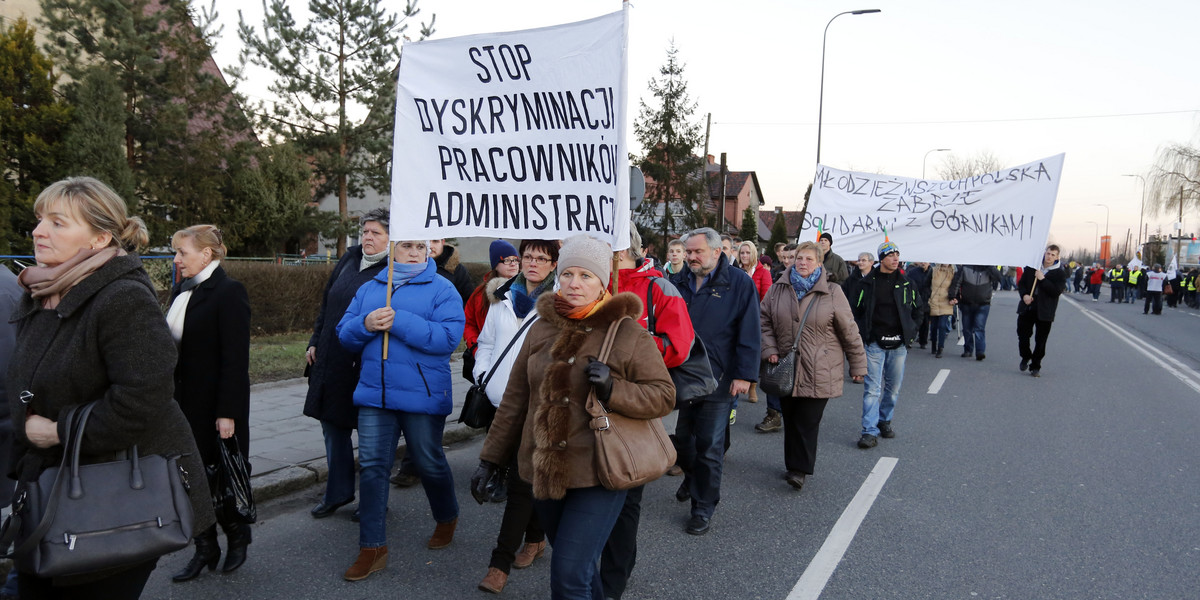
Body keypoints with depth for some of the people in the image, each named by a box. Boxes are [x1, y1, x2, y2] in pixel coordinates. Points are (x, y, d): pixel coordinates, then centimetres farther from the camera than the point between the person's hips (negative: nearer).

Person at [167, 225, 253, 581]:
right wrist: (168, 401, 13)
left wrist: (227, 413, -20)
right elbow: (173, 346, 17)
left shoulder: (229, 292, -14)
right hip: (184, 405, 7)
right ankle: (205, 549, 25)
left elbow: (235, 359, -18)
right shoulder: (181, 291, 11)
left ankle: (237, 538, 28)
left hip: (215, 406, -7)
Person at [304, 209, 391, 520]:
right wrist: (314, 342, 13)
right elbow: (326, 304, 17)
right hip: (332, 362, 7)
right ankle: (337, 492, 31)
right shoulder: (349, 259, 9)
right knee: (332, 426, 15)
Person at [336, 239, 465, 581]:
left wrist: (399, 322, -25)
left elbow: (448, 337, -19)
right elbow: (344, 334, 9)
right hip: (374, 394, 4)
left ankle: (447, 519, 39)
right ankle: (372, 548, 13)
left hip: (422, 396, -4)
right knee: (372, 466, 3)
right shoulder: (369, 289, 11)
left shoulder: (441, 290, -5)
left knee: (429, 463, 11)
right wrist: (365, 325, -13)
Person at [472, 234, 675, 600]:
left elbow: (663, 396, -6)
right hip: (543, 473, 5)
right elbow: (515, 400, 10)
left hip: (598, 477, -5)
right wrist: (489, 460, 10)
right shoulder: (541, 329, 5)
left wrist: (613, 388, -22)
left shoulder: (629, 336, -8)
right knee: (577, 566, 19)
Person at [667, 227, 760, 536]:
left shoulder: (739, 284, -5)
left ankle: (703, 508, 18)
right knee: (681, 438, 16)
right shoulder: (677, 284, 7)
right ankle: (692, 477, 45)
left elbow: (749, 334, -7)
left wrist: (744, 375, -13)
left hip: (718, 380, -4)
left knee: (709, 447, 4)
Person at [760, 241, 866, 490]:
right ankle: (793, 464, 25)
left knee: (807, 422, -4)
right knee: (790, 419, 12)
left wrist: (858, 365, 3)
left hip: (819, 372, -3)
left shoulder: (832, 292, -4)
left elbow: (849, 332, 0)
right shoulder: (778, 289, 3)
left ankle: (800, 469, 5)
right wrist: (769, 349, -3)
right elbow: (765, 321, 10)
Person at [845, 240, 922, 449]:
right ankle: (870, 431, -6)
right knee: (872, 388, -7)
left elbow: (916, 308, 21)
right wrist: (860, 334, 0)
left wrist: (908, 331, 14)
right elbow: (851, 308, 3)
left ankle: (885, 420, 32)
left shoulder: (906, 283, 6)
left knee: (893, 387, 13)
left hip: (898, 345, 3)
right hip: (874, 343, -3)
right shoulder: (866, 283, -4)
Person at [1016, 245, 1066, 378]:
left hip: (1044, 312, -2)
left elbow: (1056, 291, -13)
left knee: (1040, 341, 3)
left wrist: (1042, 279, -18)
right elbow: (1021, 283, 12)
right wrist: (1024, 295, -7)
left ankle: (1035, 366, 15)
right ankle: (1025, 357, 29)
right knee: (1022, 335, 3)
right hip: (1027, 308, 2)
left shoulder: (1060, 273, -2)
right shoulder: (1032, 267, 6)